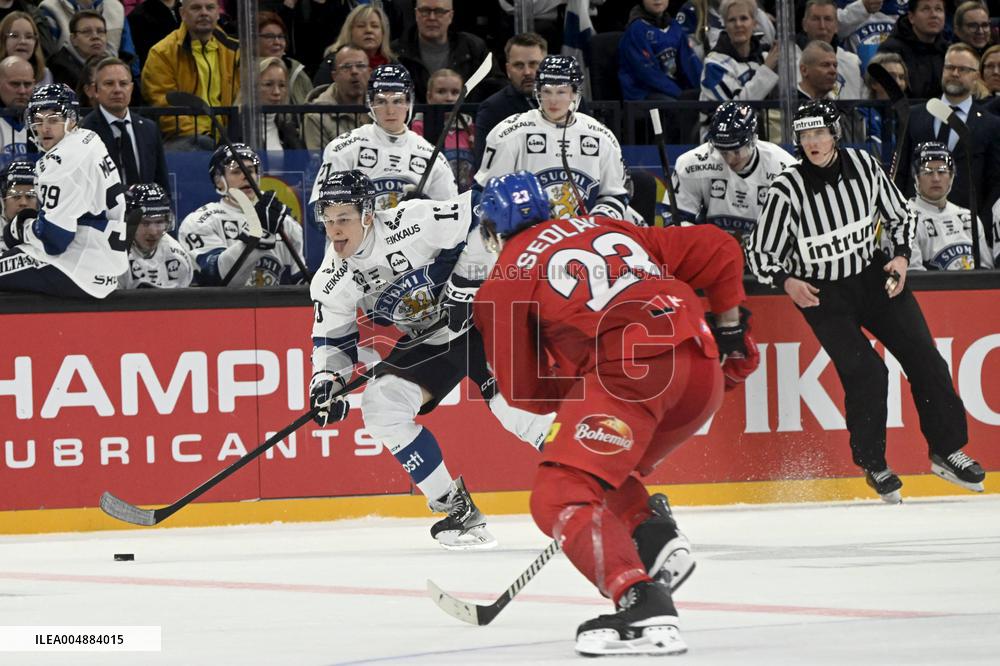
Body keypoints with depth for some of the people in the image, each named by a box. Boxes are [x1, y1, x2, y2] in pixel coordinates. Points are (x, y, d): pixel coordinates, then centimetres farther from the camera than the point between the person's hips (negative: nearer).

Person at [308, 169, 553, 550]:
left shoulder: (413, 224, -26)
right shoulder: (331, 283, -8)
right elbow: (332, 339, 4)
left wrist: (467, 280, -24)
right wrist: (327, 381, -16)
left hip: (477, 312, -6)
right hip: (426, 344, 6)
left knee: (514, 403, -22)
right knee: (379, 405, -12)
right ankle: (456, 507, -3)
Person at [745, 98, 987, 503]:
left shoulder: (863, 165, -7)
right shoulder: (788, 189, -17)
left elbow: (898, 214, 9)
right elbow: (759, 252, -9)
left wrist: (901, 255, -6)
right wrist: (787, 281, -25)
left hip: (874, 277, 4)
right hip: (823, 294, -4)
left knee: (923, 358, -4)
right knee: (865, 373, -16)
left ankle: (946, 451, 9)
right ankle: (873, 464, 4)